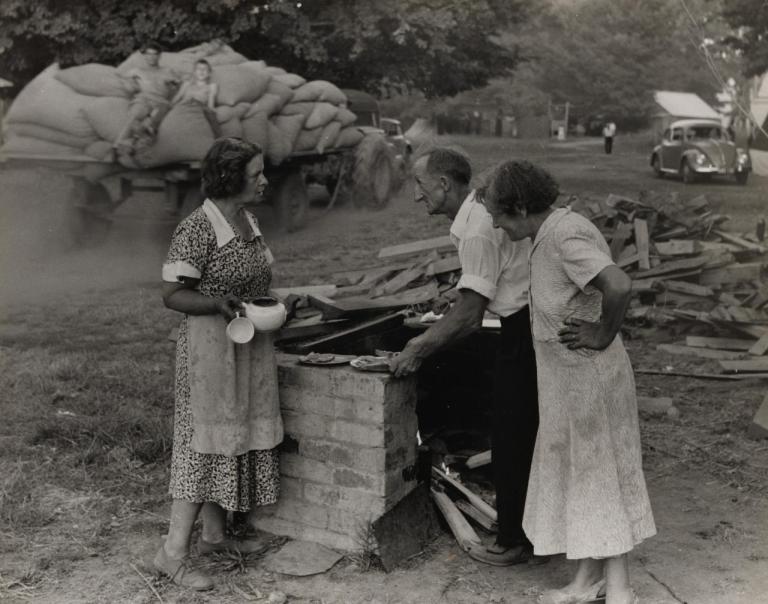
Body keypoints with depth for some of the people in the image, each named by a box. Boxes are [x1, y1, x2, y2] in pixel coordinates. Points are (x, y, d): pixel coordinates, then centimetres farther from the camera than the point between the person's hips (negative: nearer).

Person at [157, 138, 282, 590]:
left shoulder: (250, 223, 8)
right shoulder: (196, 230, -17)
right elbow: (173, 294, -17)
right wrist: (218, 304, -30)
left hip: (251, 348, 8)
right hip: (211, 346, -8)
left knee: (237, 438, 14)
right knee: (206, 440, -5)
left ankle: (215, 533, 29)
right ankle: (175, 550, 4)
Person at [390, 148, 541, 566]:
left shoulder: (478, 231, -22)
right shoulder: (481, 212, 9)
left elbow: (468, 316, -23)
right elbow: (471, 310, 12)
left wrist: (419, 348, -14)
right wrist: (426, 340, 11)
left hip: (523, 332, -10)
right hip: (530, 325, 10)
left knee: (510, 441, 2)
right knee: (526, 437, 20)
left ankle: (514, 542, 16)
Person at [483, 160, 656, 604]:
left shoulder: (564, 237, -23)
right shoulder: (553, 230, 7)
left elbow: (619, 286, -36)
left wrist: (604, 335, -21)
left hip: (587, 378, -9)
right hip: (568, 378, 9)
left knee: (598, 475, 2)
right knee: (576, 474, 17)